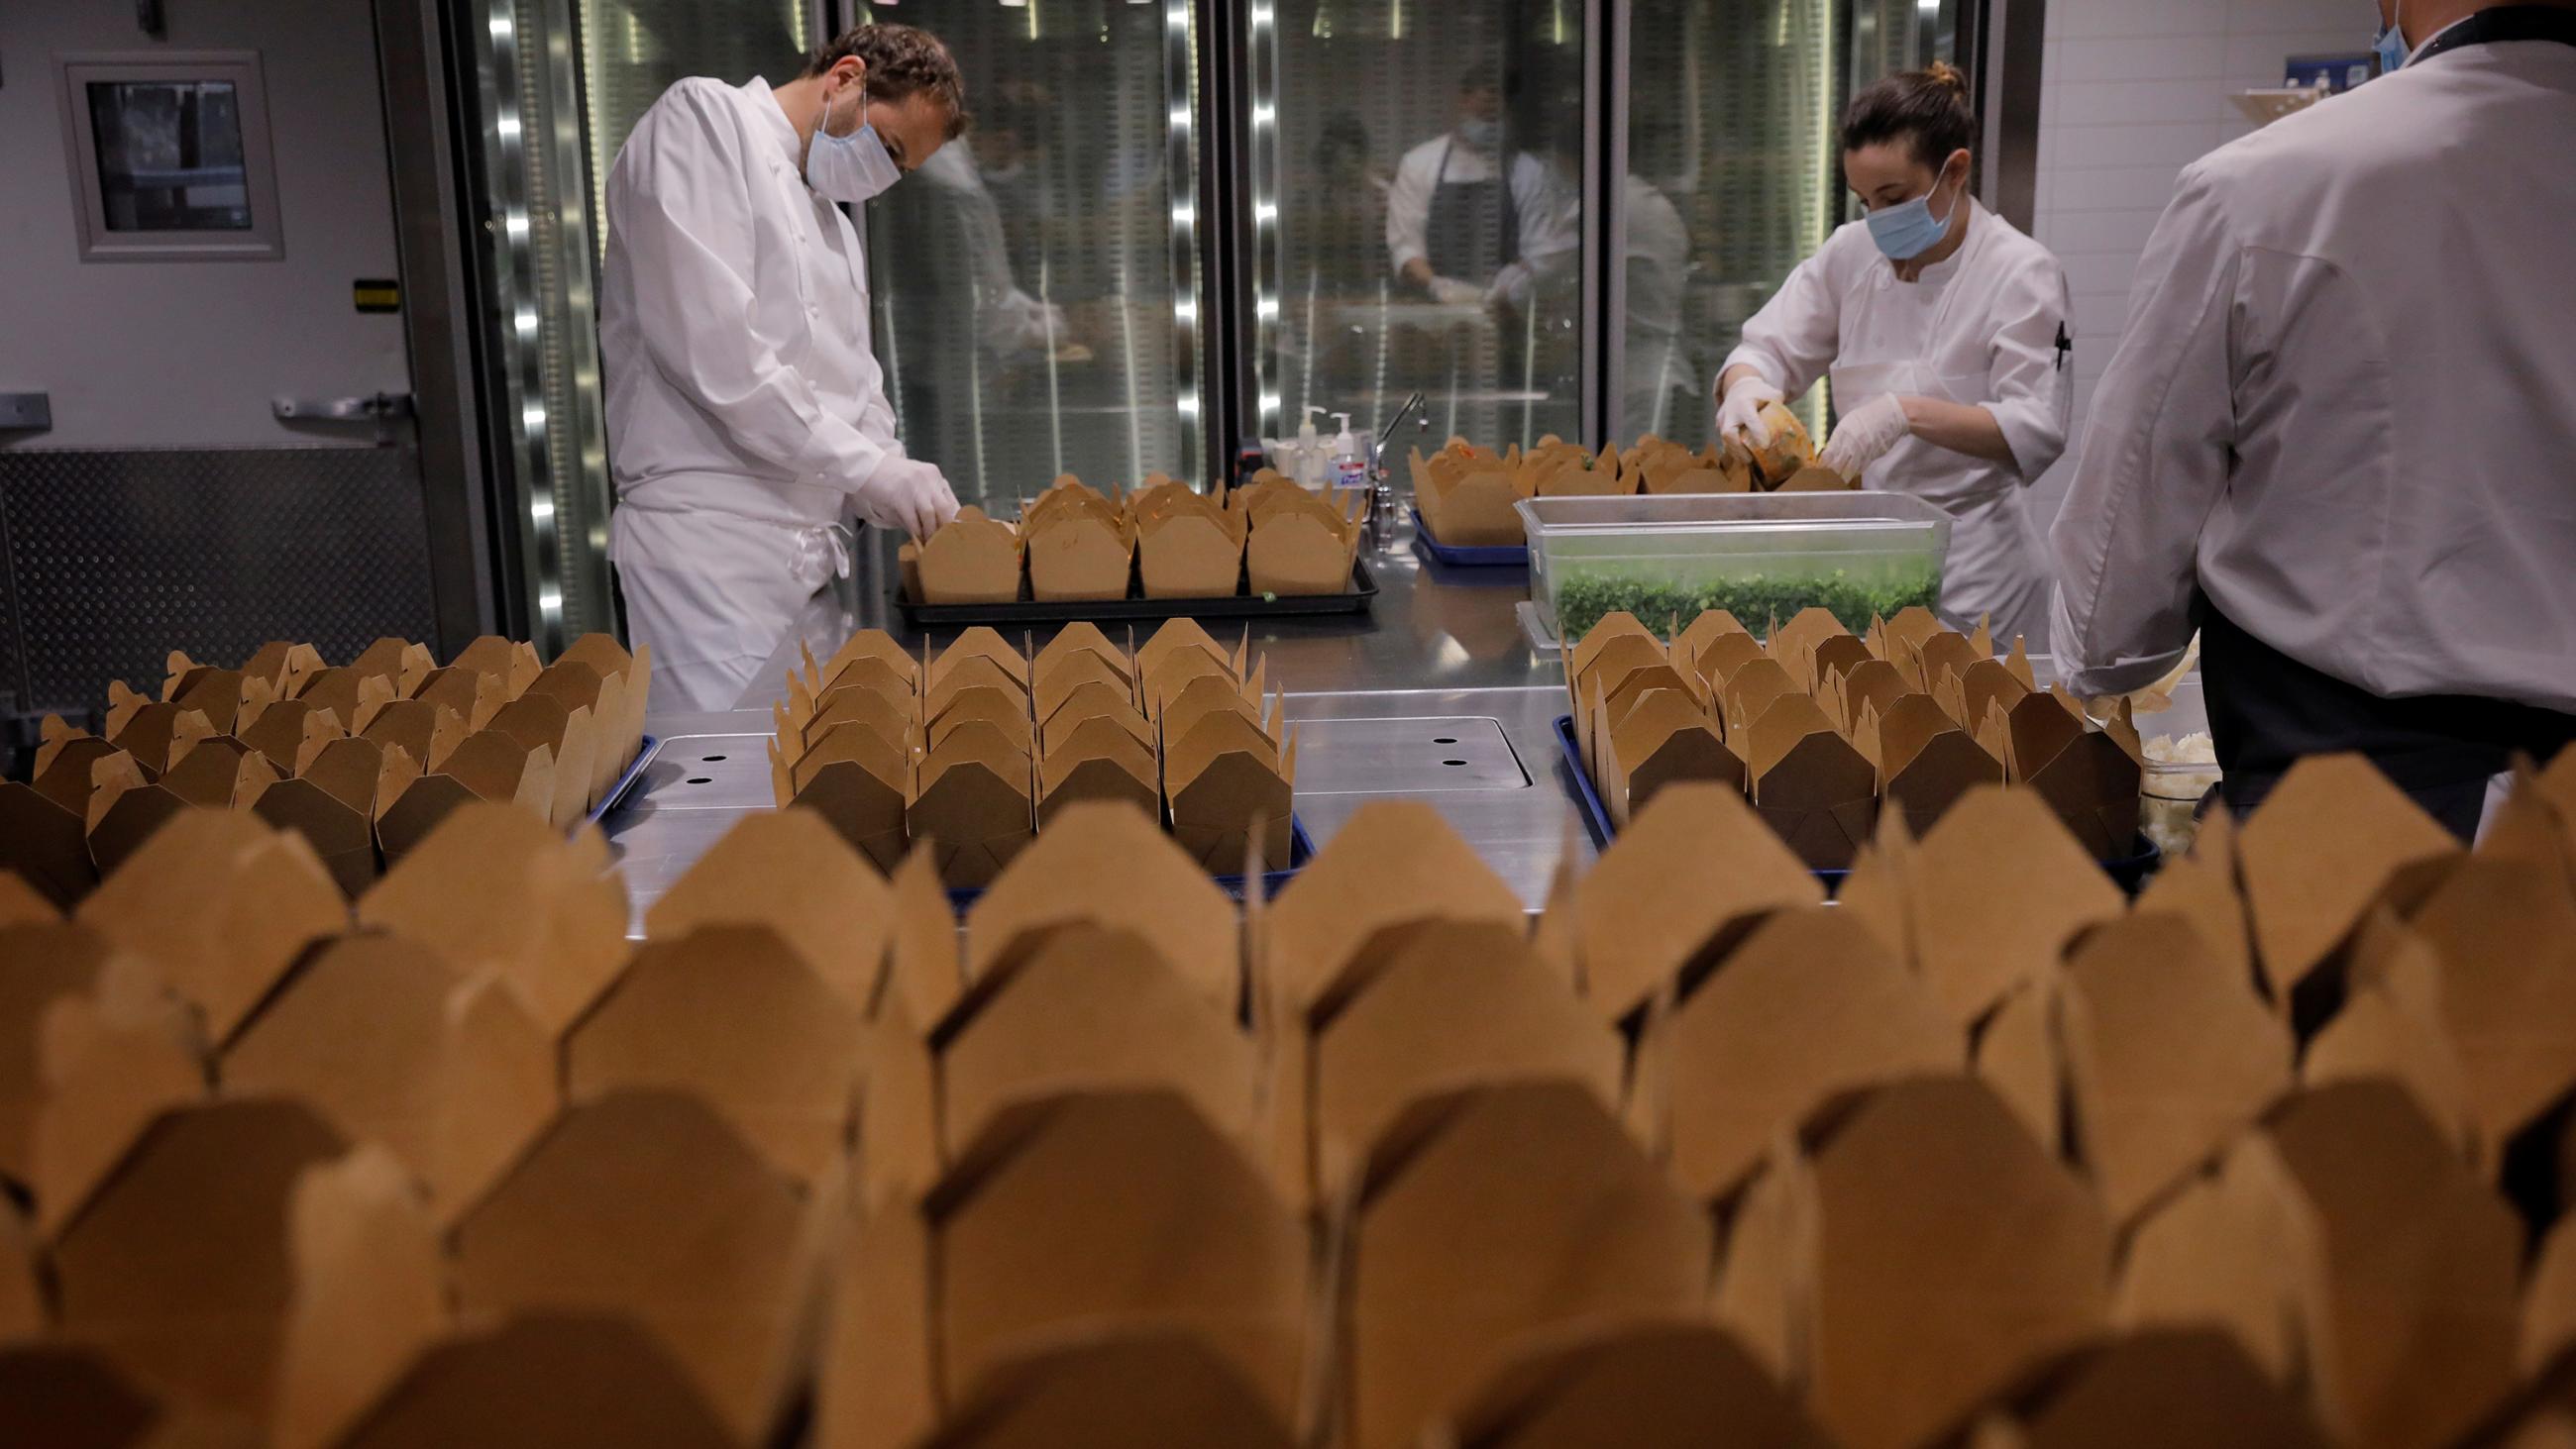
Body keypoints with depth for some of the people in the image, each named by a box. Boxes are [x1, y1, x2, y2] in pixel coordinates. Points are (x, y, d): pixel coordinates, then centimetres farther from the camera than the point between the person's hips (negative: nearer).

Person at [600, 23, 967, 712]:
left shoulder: (835, 226, 25)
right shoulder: (703, 117, -1)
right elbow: (707, 338, -14)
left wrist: (903, 493, 4)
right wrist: (864, 465, -13)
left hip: (813, 543, 8)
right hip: (709, 533, -8)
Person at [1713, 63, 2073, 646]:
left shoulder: (2022, 272, -10)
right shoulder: (1852, 254, 4)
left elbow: (2035, 430, -18)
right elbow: (1772, 348, 6)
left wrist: (1908, 412, -33)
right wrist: (1745, 385, -18)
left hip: (1971, 560, -4)